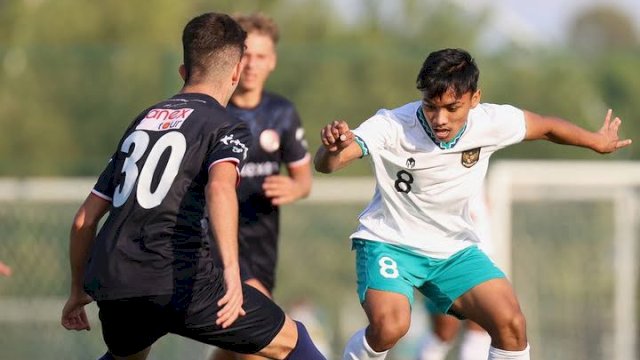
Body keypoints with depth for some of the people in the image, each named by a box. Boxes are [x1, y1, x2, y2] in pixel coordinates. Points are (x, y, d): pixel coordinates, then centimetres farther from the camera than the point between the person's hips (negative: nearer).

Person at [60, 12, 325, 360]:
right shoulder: (226, 126, 5)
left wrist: (78, 290, 37)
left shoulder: (142, 122, 24)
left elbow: (84, 218, 25)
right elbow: (219, 187, -18)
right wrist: (231, 267, -31)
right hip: (178, 282, -6)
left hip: (109, 283, 6)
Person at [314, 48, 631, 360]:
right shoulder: (392, 126, -26)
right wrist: (333, 148, -59)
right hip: (389, 243, -4)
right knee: (389, 326, -30)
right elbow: (325, 165, -36)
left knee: (511, 324, -14)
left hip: (454, 249, 4)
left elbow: (547, 127, 7)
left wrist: (597, 142, 21)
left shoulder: (491, 122, -14)